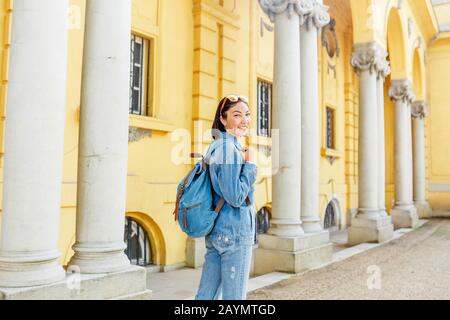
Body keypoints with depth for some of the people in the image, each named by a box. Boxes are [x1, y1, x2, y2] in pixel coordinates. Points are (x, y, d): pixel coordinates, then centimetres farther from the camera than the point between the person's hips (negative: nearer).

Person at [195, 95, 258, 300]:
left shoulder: (220, 146, 14)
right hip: (234, 233, -10)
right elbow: (235, 197, -20)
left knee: (206, 295, 14)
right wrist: (250, 164, -13)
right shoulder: (228, 148, -16)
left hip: (218, 233, 10)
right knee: (234, 297, 3)